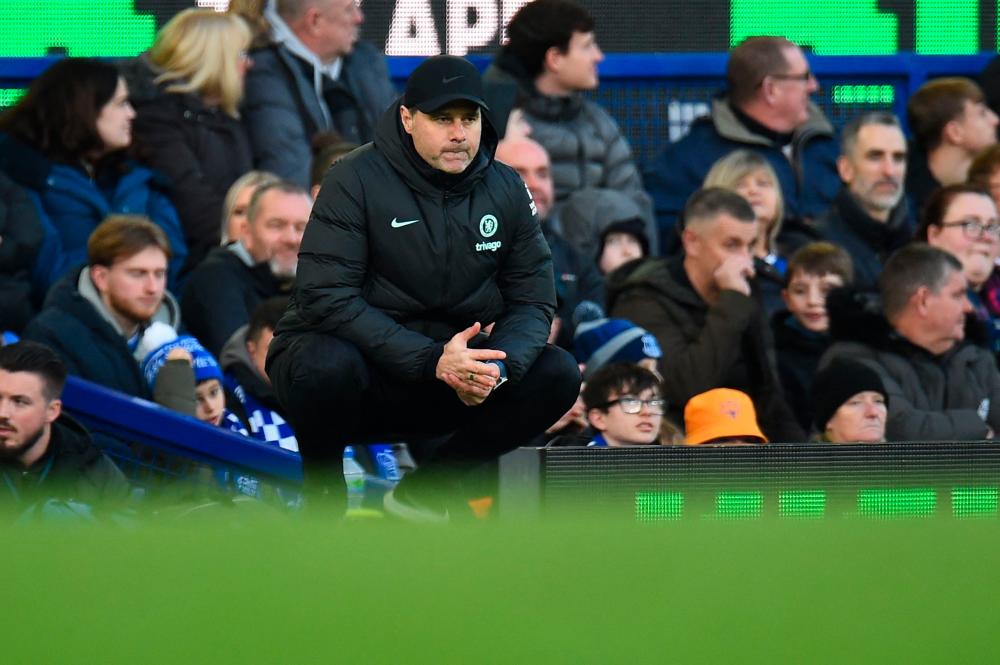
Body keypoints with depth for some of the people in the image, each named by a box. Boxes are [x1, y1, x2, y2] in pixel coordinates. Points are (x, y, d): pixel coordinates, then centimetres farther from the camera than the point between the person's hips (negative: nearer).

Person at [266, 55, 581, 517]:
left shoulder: (506, 189, 1)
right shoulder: (357, 180, -14)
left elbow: (533, 300, 1)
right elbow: (325, 297, -23)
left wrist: (498, 365, -23)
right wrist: (430, 360, -31)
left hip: (446, 368, 5)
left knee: (557, 375, -14)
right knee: (330, 366, -39)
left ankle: (425, 491, 1)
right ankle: (323, 494, -6)